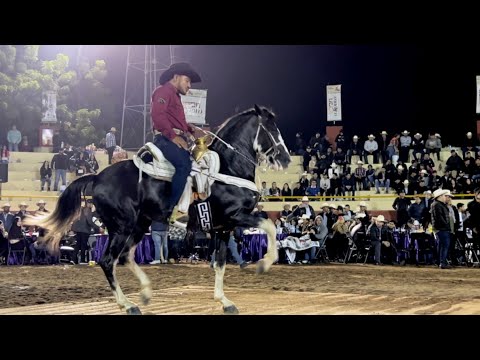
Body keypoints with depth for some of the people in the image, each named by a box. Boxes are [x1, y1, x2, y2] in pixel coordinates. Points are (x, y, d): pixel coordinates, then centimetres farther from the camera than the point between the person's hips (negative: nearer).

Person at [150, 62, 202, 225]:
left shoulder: (175, 96, 29)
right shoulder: (164, 91, -3)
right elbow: (158, 115, -18)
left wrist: (191, 131, 12)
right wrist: (173, 136, -22)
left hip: (177, 138, 11)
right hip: (165, 138, -11)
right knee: (184, 164, -30)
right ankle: (170, 209, -31)